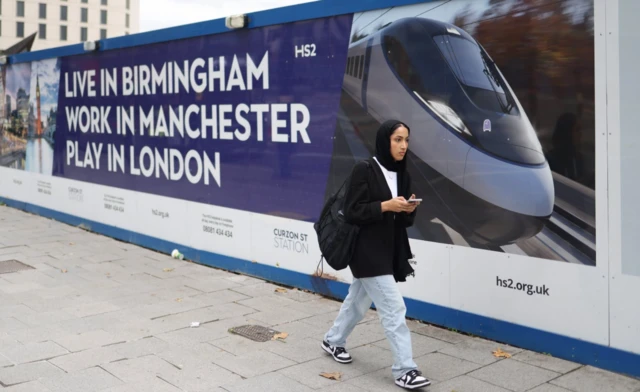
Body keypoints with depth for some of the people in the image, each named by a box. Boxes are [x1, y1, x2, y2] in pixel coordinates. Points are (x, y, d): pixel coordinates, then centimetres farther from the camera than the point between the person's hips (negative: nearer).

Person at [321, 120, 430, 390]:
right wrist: (385, 206, -22)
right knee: (394, 308, -9)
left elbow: (405, 221, 12)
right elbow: (351, 213, -16)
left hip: (390, 251, 8)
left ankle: (333, 341, 40)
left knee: (358, 301, 19)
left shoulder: (402, 175, 9)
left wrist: (410, 211, -9)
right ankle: (404, 370, -2)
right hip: (368, 252, -8)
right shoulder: (364, 170, -13)